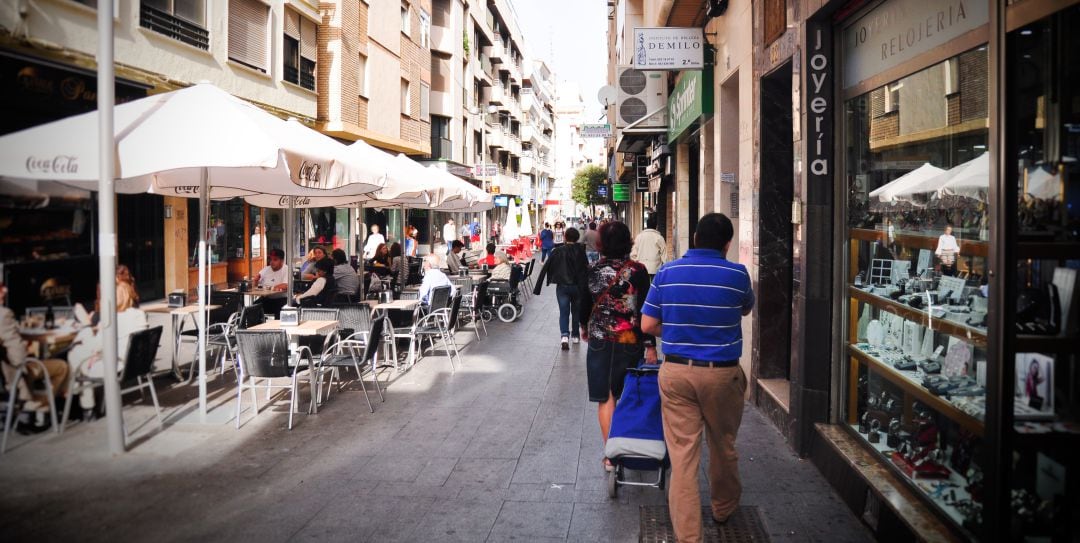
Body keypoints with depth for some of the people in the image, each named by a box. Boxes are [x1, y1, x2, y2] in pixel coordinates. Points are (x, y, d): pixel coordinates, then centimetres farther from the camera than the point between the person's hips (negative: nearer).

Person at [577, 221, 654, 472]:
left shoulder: (593, 271, -4)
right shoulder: (637, 271, -9)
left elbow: (585, 304, 8)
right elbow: (644, 310, -10)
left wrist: (584, 327, 28)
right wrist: (650, 345, -6)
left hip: (600, 341, 0)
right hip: (631, 341, 0)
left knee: (606, 398, 5)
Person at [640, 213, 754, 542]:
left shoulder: (667, 273, -3)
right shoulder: (737, 274, -8)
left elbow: (647, 325, -1)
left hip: (676, 372, 1)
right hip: (722, 373, 0)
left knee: (682, 453, 3)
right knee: (723, 446, 21)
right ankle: (723, 508, 43)